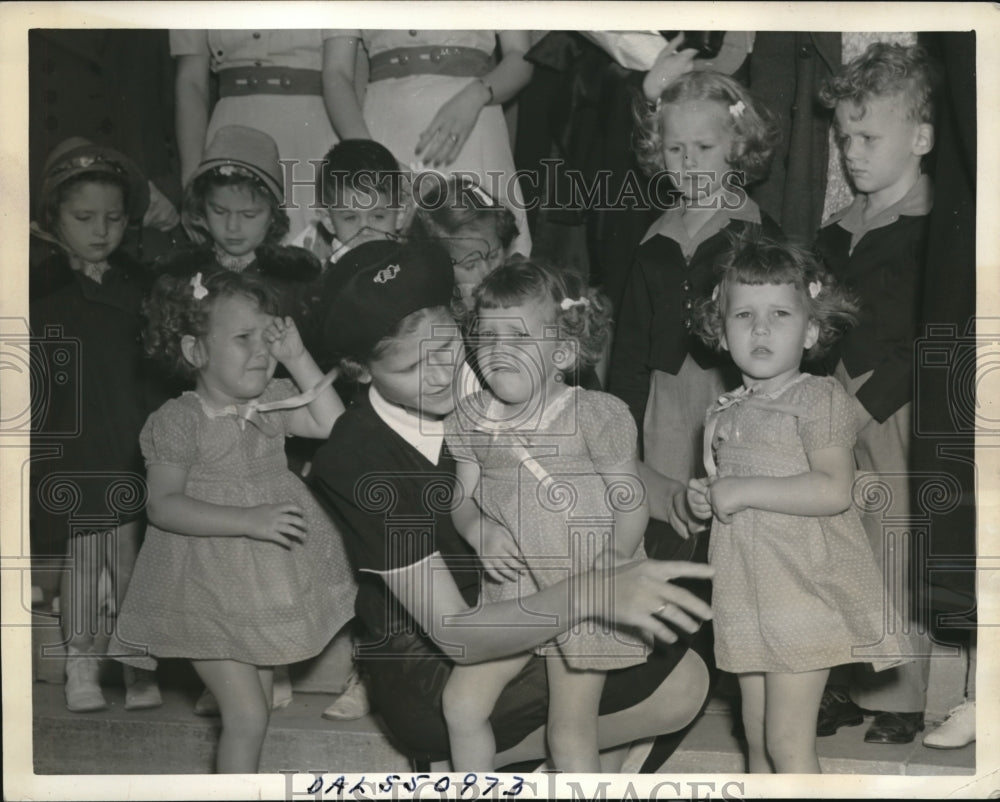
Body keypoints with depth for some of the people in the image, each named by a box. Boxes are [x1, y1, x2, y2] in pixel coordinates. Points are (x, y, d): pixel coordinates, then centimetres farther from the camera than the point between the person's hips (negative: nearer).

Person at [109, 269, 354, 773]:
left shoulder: (271, 401, 0)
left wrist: (297, 358, -11)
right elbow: (163, 506, -21)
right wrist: (249, 520, -29)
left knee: (256, 704, 18)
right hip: (211, 596, -6)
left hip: (269, 587, 6)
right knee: (248, 716, -7)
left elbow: (334, 424, -6)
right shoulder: (179, 421, -17)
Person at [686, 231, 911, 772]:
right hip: (746, 599, 8)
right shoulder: (726, 413, 13)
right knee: (756, 738, 16)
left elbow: (833, 490, -23)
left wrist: (745, 490, -22)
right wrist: (706, 498, 6)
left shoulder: (818, 398, -10)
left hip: (804, 593, -7)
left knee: (788, 742, -7)